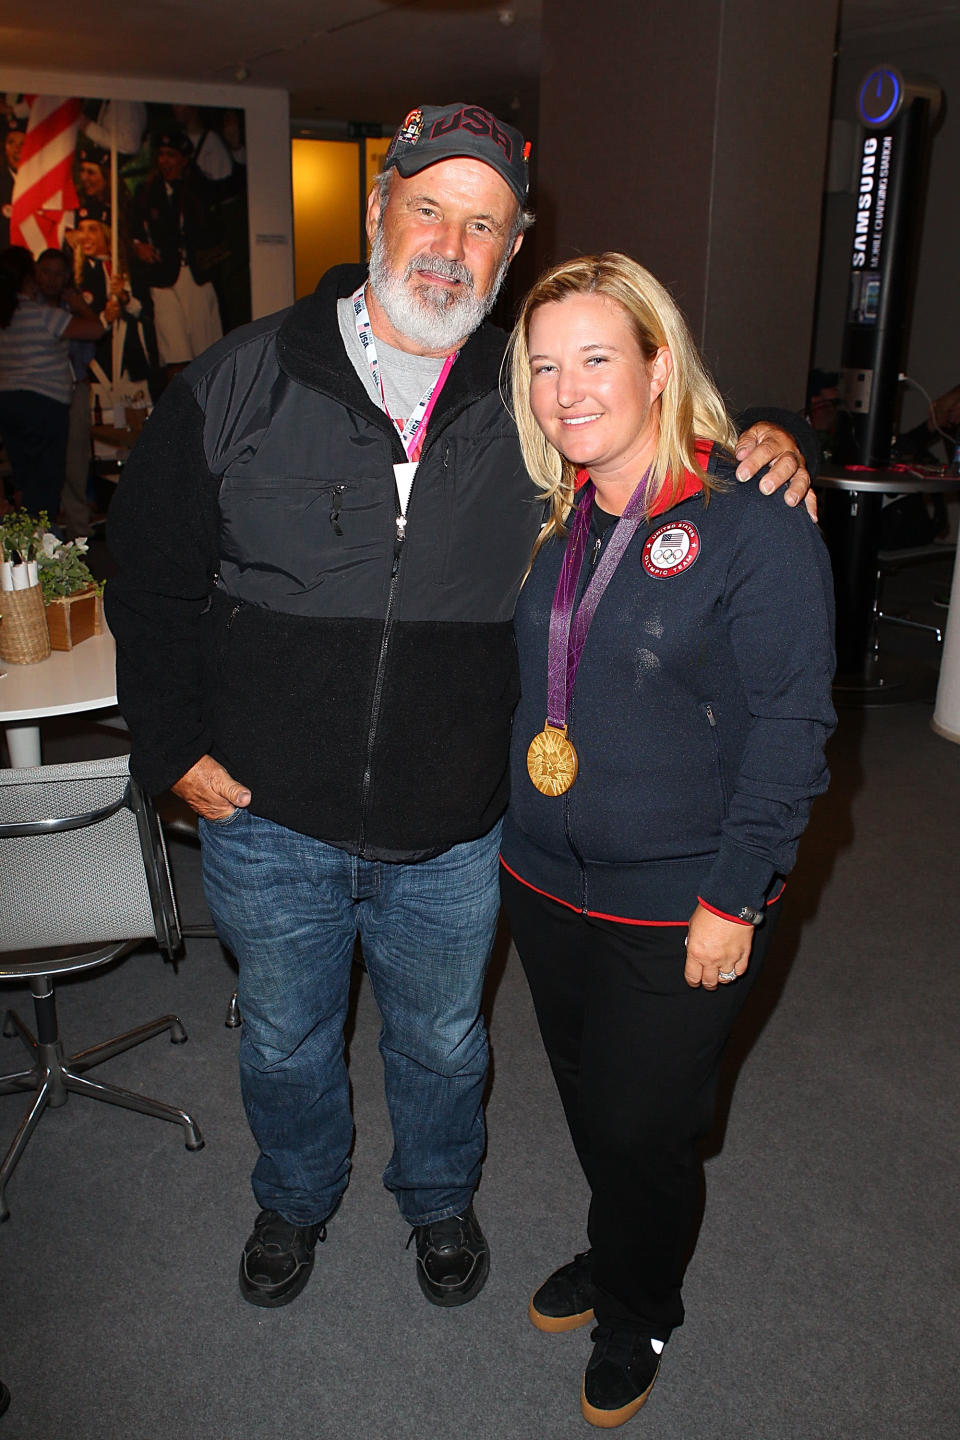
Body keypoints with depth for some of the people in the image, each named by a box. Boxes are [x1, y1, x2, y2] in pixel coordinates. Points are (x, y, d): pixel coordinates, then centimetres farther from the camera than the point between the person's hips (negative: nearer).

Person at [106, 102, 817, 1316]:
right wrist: (174, 746, -4)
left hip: (453, 833, 1)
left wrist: (754, 445, -12)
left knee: (443, 1043, 23)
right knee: (285, 1040, 22)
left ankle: (439, 1197, 55)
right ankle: (295, 1200, 54)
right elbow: (151, 569, -1)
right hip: (268, 818, 0)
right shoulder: (243, 381, -7)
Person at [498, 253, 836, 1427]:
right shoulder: (554, 520, 4)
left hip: (677, 910, -5)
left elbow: (790, 728, -15)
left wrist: (733, 900, -16)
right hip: (544, 882, 6)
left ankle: (636, 1313, 40)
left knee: (639, 1128, 11)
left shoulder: (755, 525, -16)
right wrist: (519, 835, 11)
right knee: (586, 1103, 22)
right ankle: (611, 1253, 51)